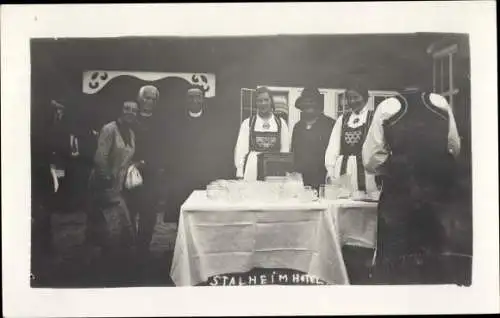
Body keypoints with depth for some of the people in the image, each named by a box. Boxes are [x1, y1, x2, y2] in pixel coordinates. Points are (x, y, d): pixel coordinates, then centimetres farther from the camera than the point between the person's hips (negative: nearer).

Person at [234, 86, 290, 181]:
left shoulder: (281, 123, 7)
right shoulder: (247, 123, 5)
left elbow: (285, 149, 7)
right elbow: (241, 148, 4)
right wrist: (240, 175, -2)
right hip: (252, 173, 0)